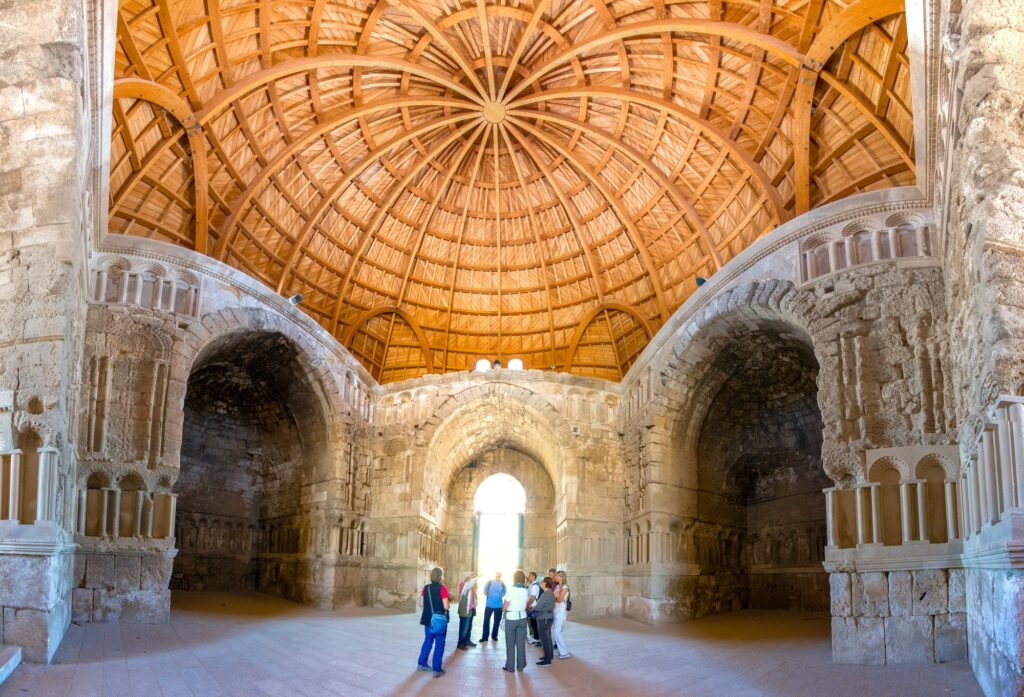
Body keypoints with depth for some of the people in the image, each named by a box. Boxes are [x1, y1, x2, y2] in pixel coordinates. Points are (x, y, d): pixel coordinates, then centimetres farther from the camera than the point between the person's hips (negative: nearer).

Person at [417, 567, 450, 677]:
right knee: (439, 644, 4)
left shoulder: (426, 588, 2)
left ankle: (421, 664, 28)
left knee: (427, 641, 21)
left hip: (428, 619, 5)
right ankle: (437, 670, 6)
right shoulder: (442, 588, -15)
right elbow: (446, 607, -17)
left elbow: (421, 604, 7)